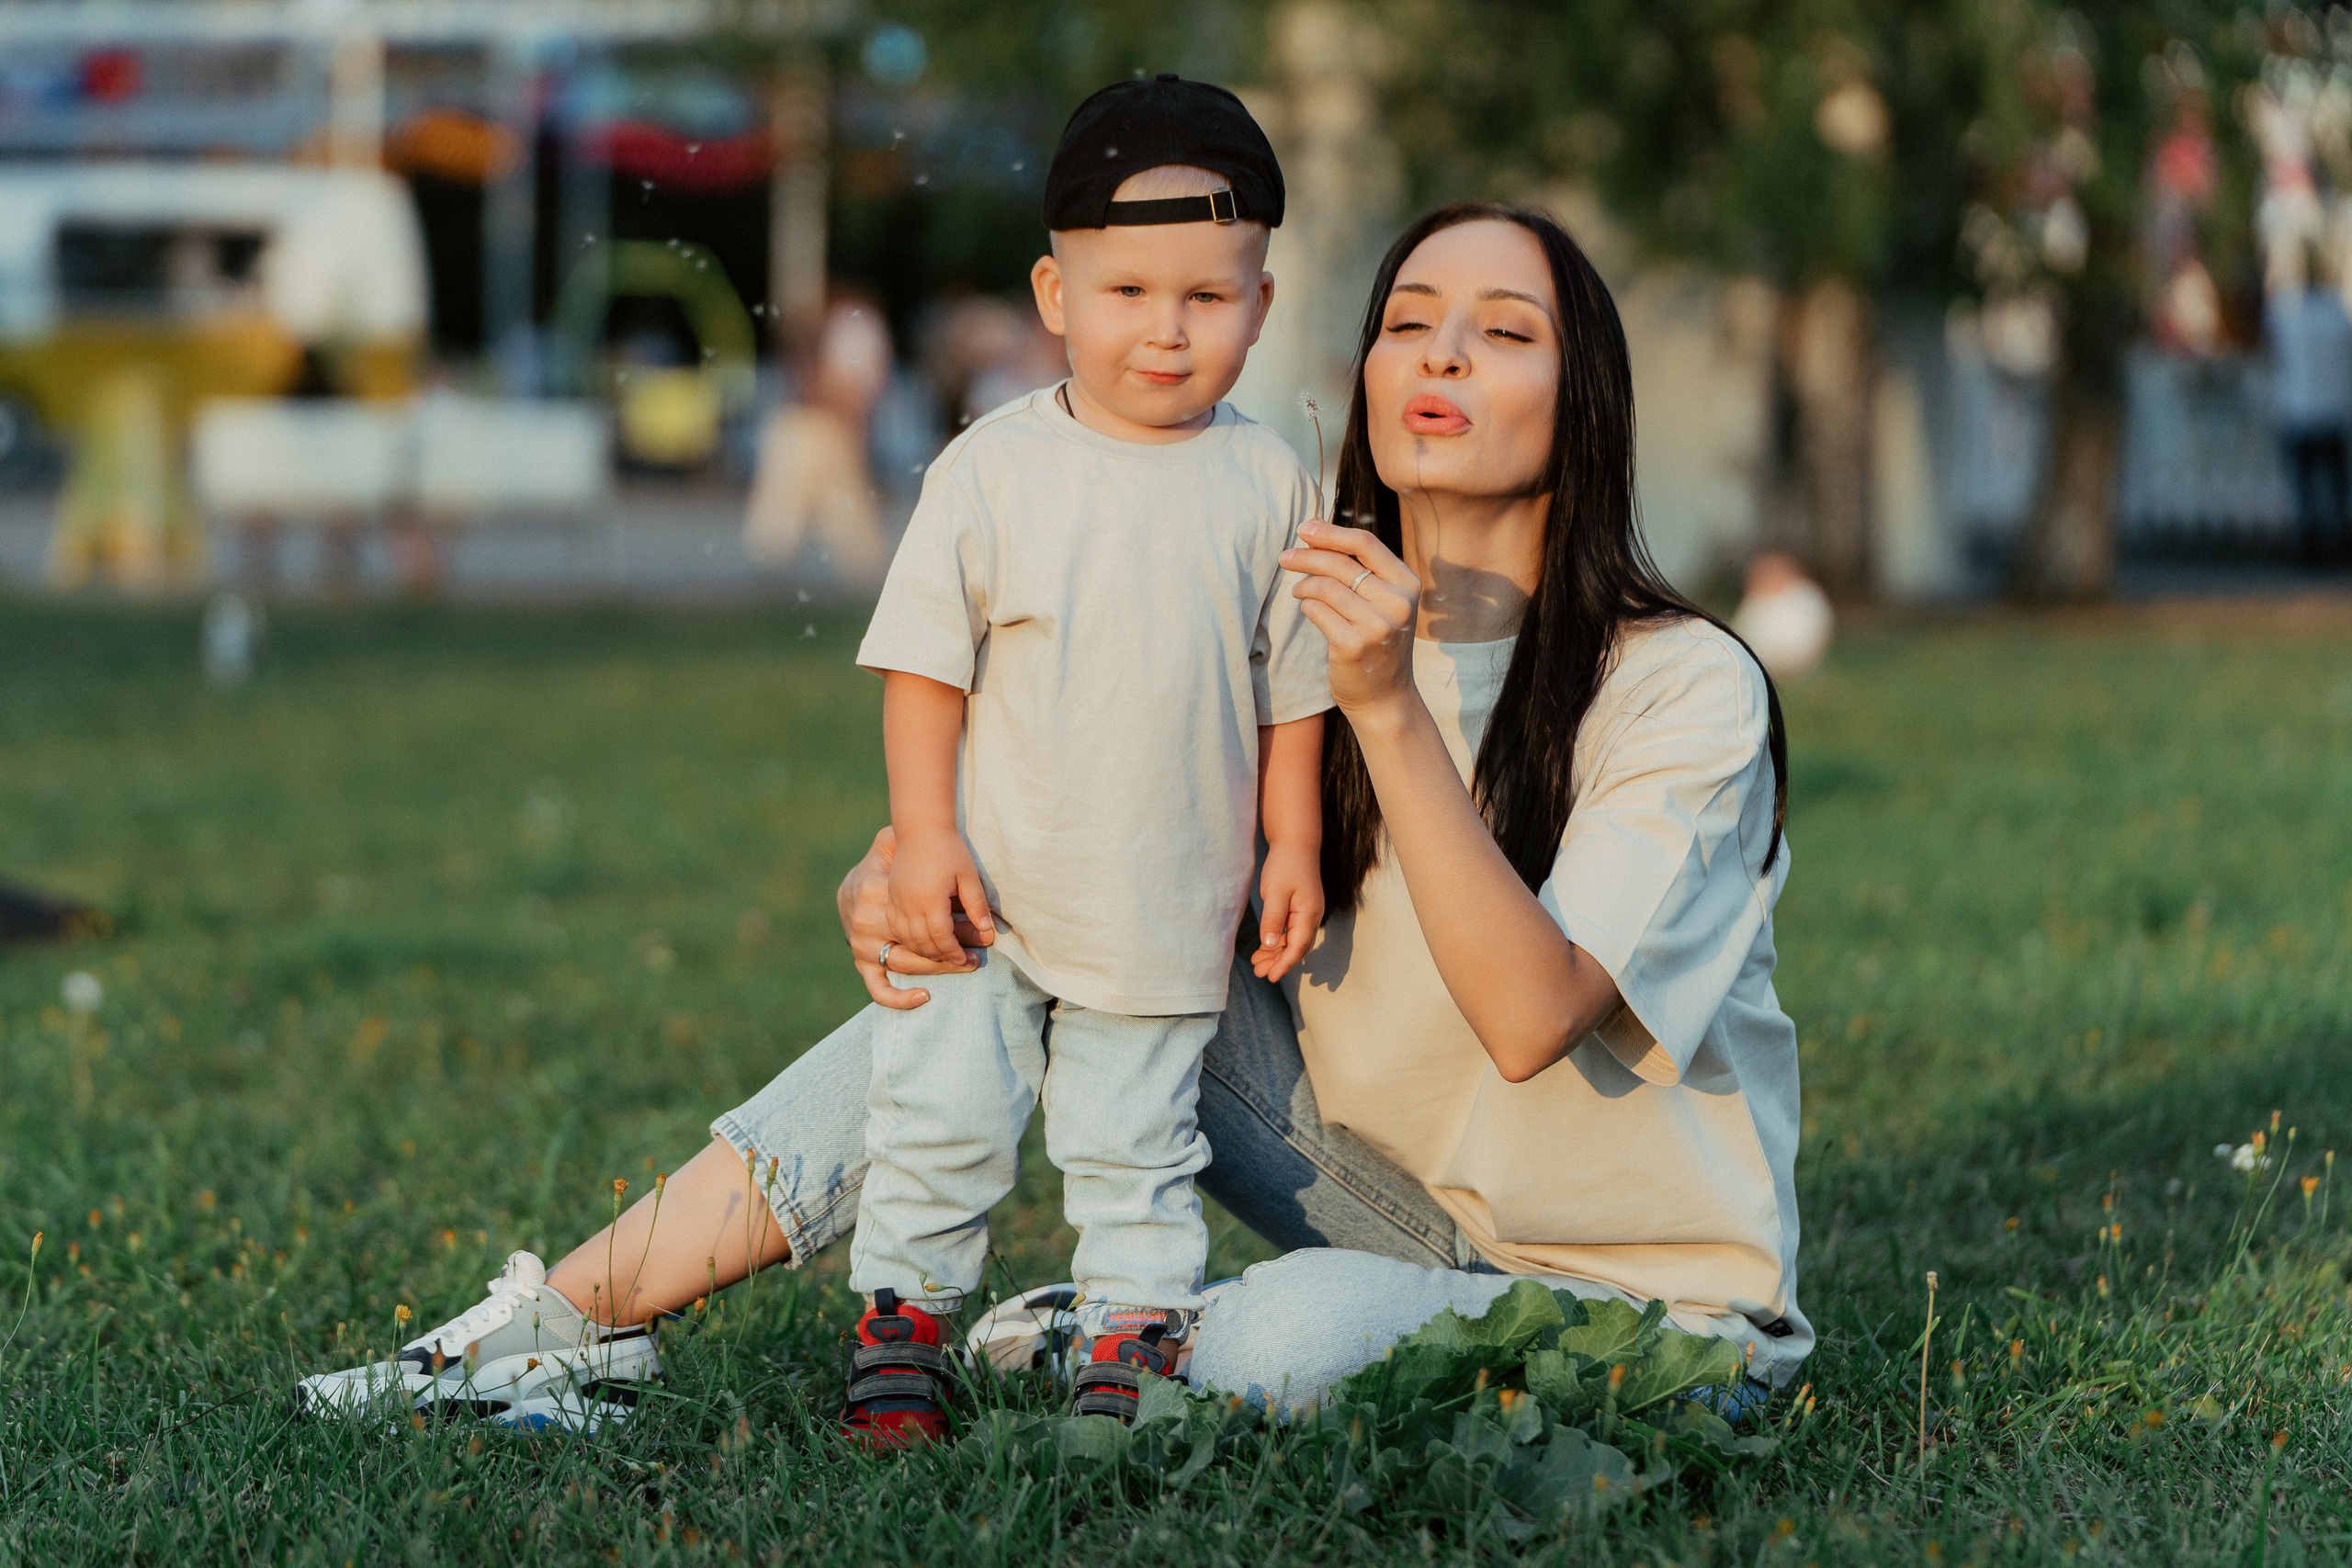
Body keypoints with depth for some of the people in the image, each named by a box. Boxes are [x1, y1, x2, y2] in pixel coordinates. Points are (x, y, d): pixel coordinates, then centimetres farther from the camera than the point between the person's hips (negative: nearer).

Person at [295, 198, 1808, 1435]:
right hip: (1384, 1183, 5)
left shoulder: (1685, 690, -17)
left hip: (1641, 1279, -5)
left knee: (1276, 1346, -37)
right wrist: (893, 880, -22)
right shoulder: (1310, 624, 0)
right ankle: (575, 1318, -12)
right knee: (1003, 943, -12)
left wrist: (1392, 709, -36)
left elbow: (1528, 1018, -29)